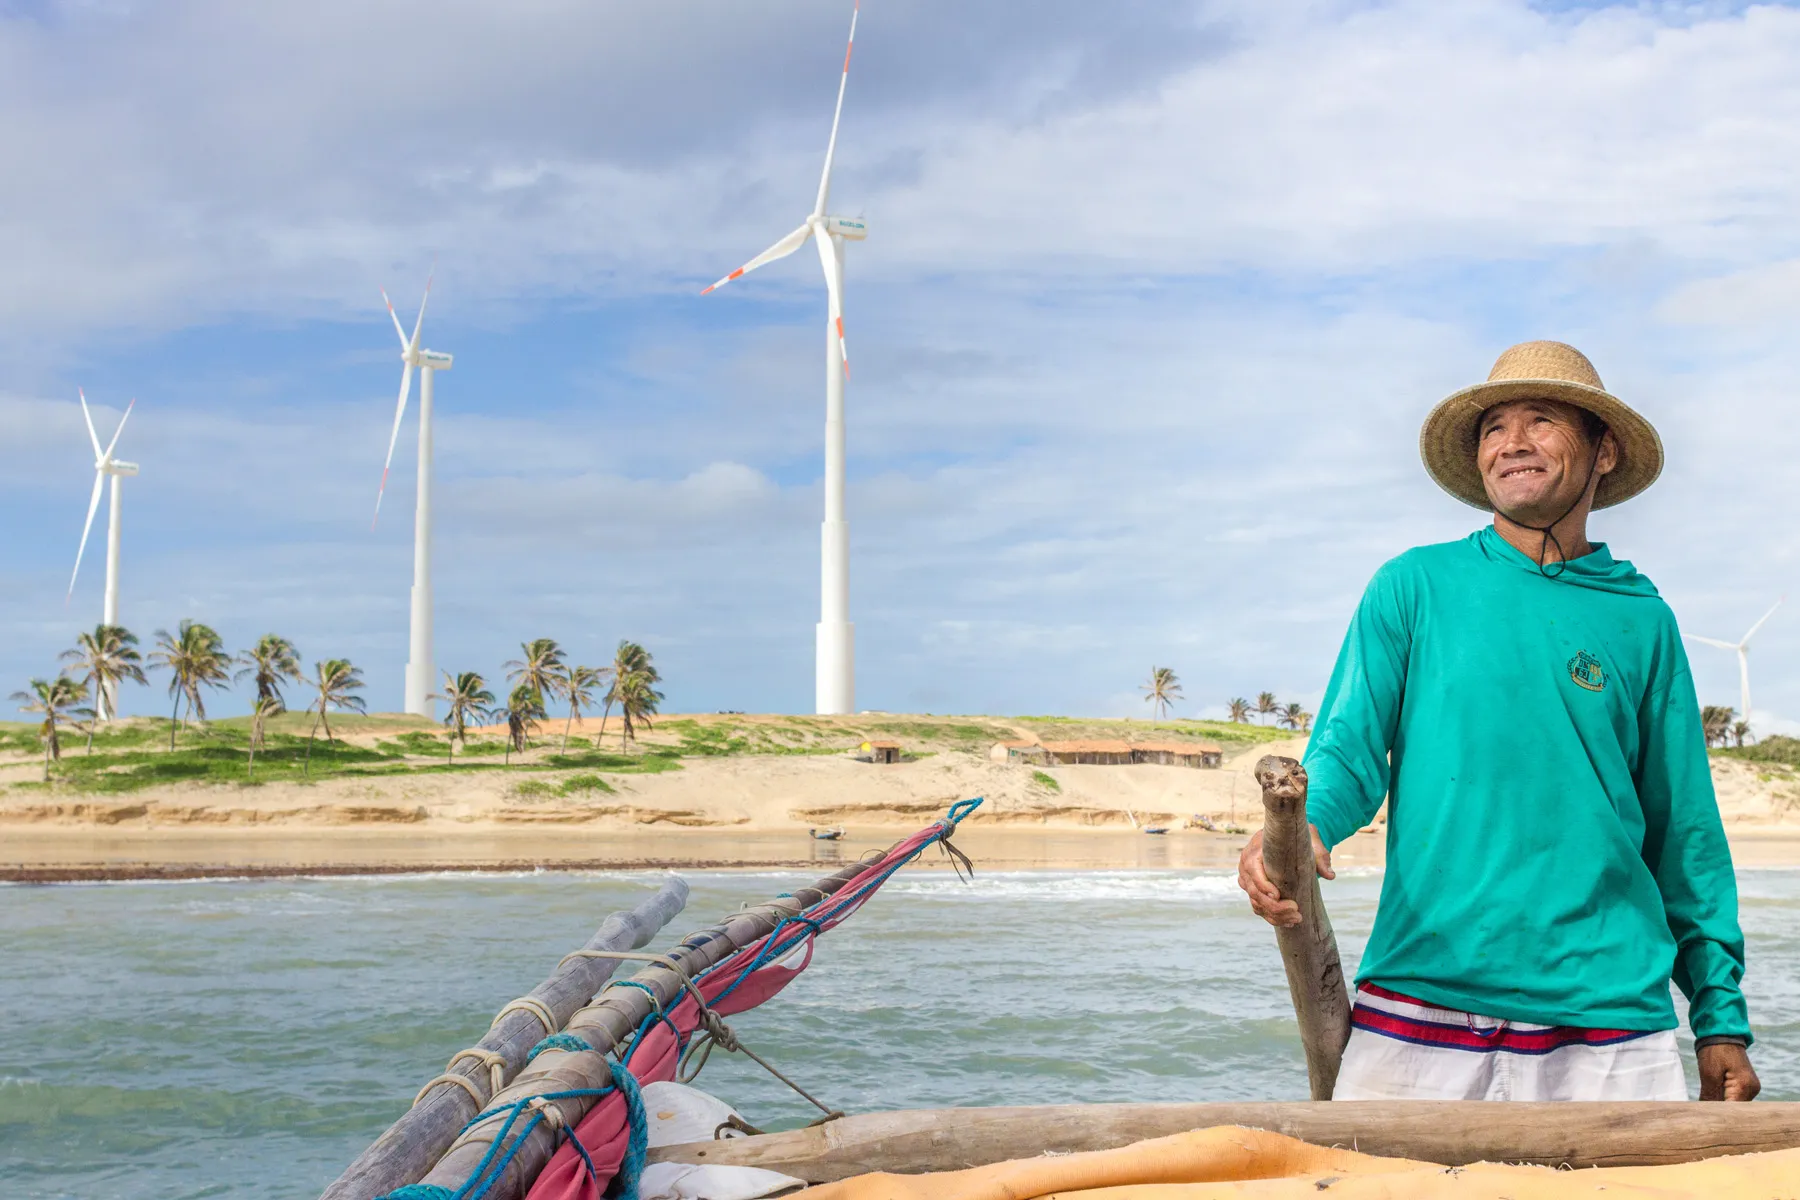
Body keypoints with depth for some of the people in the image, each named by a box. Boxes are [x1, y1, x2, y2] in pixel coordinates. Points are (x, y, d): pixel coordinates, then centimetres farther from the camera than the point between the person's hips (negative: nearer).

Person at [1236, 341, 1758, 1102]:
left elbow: (1685, 834, 13)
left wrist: (1721, 1016, 9)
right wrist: (1296, 830, -22)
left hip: (1608, 1015, 1)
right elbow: (1349, 751, 1)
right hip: (1417, 1007, -1)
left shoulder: (1641, 618, 11)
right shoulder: (1415, 586, 8)